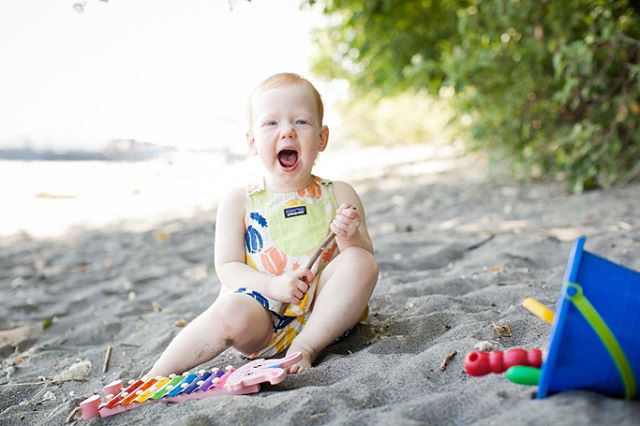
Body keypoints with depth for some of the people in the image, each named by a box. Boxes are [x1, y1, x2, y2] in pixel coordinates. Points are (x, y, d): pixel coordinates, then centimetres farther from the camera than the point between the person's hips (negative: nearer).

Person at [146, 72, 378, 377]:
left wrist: (350, 239, -19)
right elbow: (227, 268, -1)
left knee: (359, 261, -22)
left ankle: (306, 346, -18)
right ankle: (156, 376, -17)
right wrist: (272, 285, -19)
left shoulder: (340, 196, 5)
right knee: (231, 314, -33)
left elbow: (366, 258, 5)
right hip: (264, 313, -2)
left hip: (325, 311, 2)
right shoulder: (239, 202, 3)